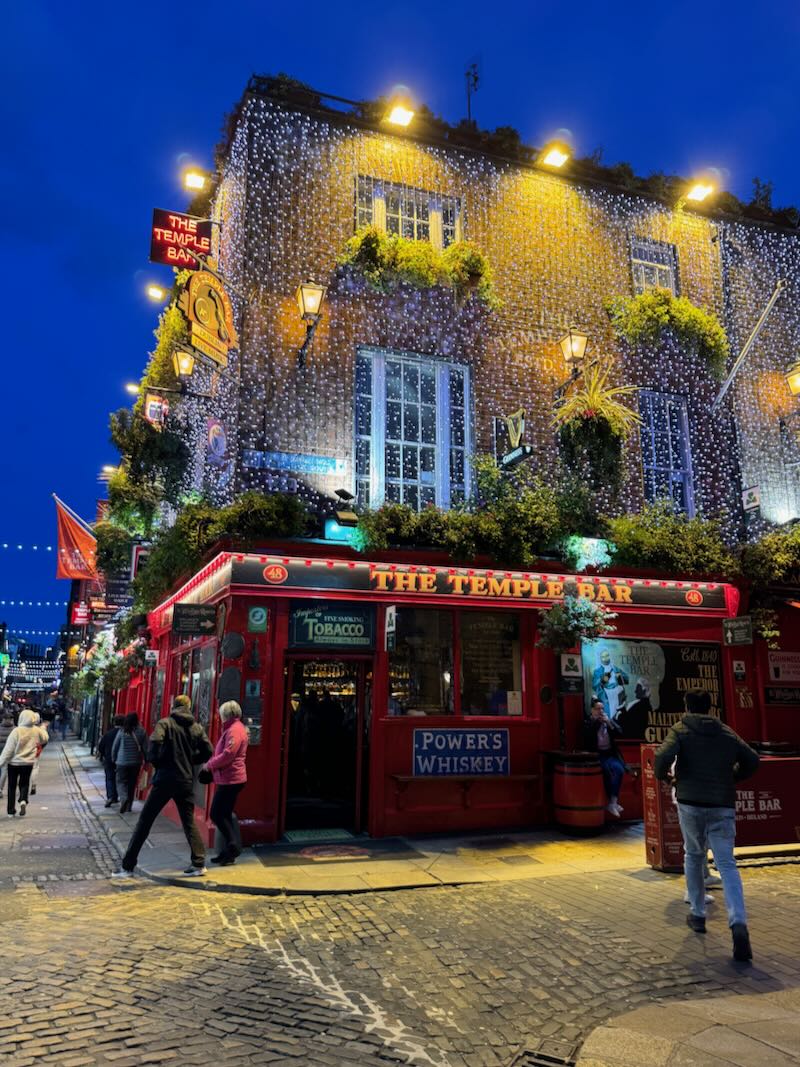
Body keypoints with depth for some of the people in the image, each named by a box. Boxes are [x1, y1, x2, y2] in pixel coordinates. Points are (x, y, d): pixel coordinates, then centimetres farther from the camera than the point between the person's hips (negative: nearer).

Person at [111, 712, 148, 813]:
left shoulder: (121, 732, -8)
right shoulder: (141, 732, -7)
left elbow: (114, 747, 0)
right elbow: (146, 747, -4)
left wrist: (114, 759, 16)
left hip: (122, 762, -2)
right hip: (136, 762, 2)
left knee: (121, 782, 5)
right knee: (132, 784, 14)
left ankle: (123, 798, -23)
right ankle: (129, 806, 19)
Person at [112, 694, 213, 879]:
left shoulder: (165, 723, -3)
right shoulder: (197, 728, 8)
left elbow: (155, 741, -21)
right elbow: (208, 752, 4)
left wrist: (155, 761, -5)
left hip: (165, 779, -3)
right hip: (186, 781, 4)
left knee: (145, 821, 5)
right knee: (189, 822, 14)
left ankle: (127, 866, 7)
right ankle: (198, 863, 8)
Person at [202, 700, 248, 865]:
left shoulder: (235, 730, -15)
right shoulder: (231, 729, 18)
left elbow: (227, 755, -24)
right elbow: (223, 753, 19)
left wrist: (209, 765, -11)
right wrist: (212, 764, 4)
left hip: (230, 779, -10)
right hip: (228, 779, 10)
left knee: (217, 814, -7)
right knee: (224, 815, 13)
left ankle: (233, 847, -4)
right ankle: (227, 852, 18)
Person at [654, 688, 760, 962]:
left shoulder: (680, 730, 0)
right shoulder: (727, 733, 10)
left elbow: (663, 756, -16)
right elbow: (752, 760, 11)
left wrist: (662, 775, 4)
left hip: (690, 803, -1)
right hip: (722, 805, 2)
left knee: (693, 857, 19)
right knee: (727, 864, -2)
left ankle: (697, 914, 25)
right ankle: (738, 923, -20)